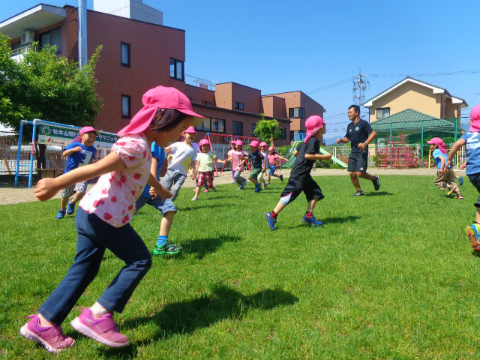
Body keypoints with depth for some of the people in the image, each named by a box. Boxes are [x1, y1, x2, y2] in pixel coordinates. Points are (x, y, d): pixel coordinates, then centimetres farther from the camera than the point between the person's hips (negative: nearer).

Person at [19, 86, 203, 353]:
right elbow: (96, 169, -26)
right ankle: (97, 315, 5)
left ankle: (43, 322, 25)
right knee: (140, 260, 4)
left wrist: (160, 189, 50)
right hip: (107, 217, -10)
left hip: (91, 213, 10)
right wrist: (57, 184, -29)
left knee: (84, 269, 17)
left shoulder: (141, 145, 14)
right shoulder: (137, 146, -19)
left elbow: (144, 173, 34)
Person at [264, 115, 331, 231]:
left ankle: (308, 216, 12)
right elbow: (308, 155, -24)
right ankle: (272, 216, -5)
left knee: (316, 193, 10)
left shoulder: (307, 140, 16)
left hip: (304, 175, 10)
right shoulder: (314, 140, -12)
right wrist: (324, 157, -17)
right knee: (290, 195, -10)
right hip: (299, 175, -10)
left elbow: (295, 153, 19)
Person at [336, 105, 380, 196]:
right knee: (351, 173, 1)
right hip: (353, 152, 7)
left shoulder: (363, 123, -6)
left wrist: (365, 143, -23)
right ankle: (359, 191, 17)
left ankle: (374, 179, 13)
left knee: (360, 173, -15)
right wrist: (341, 140, -1)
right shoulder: (350, 126, 14)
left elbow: (373, 133, -12)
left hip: (362, 152, -7)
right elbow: (347, 138, 22)